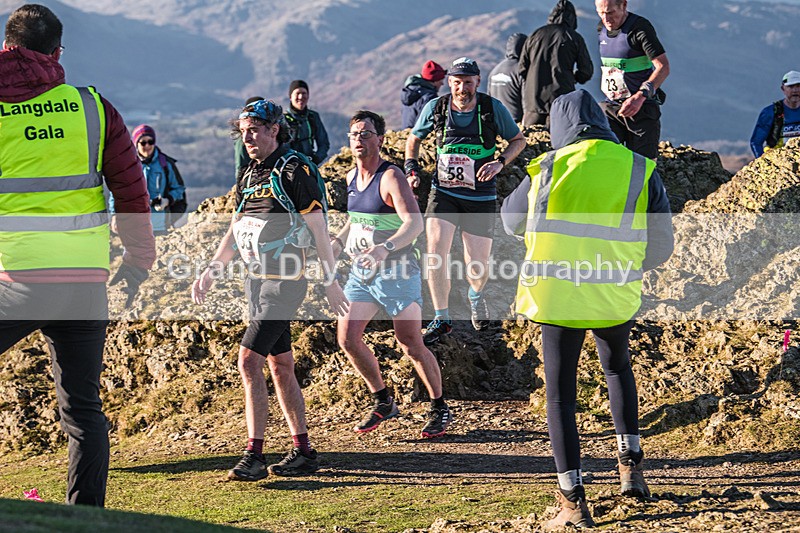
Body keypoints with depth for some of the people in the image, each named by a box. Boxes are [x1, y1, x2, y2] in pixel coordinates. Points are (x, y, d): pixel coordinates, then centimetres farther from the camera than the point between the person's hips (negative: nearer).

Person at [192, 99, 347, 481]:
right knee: (280, 365, 11)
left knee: (249, 360, -15)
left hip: (284, 281, -9)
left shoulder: (293, 171, -11)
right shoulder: (249, 175, 14)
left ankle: (254, 456, -13)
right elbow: (235, 231, 20)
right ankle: (303, 452, 17)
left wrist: (330, 282, -12)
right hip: (257, 279, 9)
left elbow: (318, 228, -11)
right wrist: (211, 271, 11)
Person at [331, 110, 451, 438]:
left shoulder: (391, 177, -15)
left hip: (396, 272, -7)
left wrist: (385, 248, -41)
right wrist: (336, 245, 8)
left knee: (411, 346, -3)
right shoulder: (352, 177, 9)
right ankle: (383, 402, 18)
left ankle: (440, 409, 14)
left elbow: (415, 223, -26)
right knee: (347, 339, 1)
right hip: (361, 272, 7)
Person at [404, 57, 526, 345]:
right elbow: (414, 139, 13)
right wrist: (412, 168, -2)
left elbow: (518, 140, 4)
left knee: (477, 268, 4)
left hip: (480, 198, 0)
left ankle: (475, 296, 42)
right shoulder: (435, 108, -5)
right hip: (444, 193, 1)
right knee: (434, 253, -18)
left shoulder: (493, 108, -9)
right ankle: (441, 319, -3)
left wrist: (499, 162, -13)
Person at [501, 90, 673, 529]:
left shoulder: (548, 168, -5)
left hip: (557, 295, -2)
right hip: (616, 298, 2)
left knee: (560, 393, 7)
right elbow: (660, 247, 4)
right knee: (618, 369, 29)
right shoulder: (640, 170, -2)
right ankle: (630, 464, 24)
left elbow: (511, 221, 12)